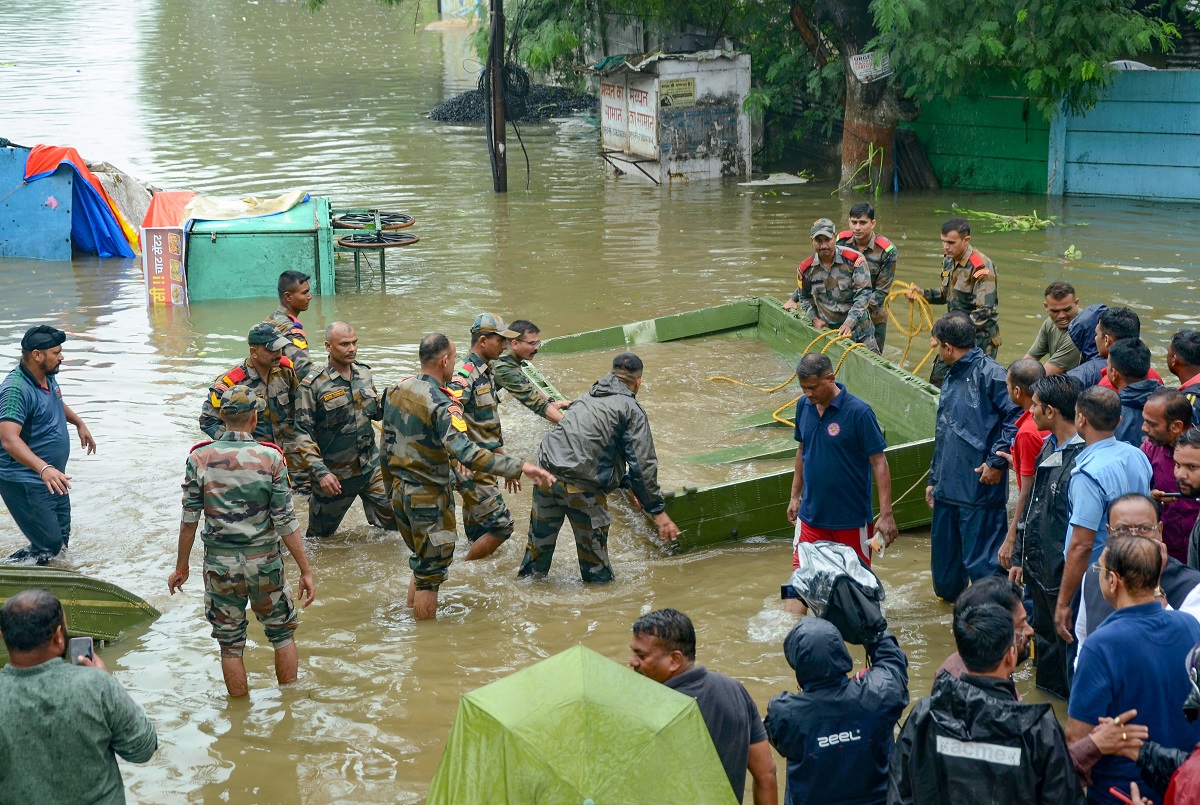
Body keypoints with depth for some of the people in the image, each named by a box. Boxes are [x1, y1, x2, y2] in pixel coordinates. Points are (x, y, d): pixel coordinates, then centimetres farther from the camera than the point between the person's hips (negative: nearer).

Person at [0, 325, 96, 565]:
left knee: (62, 538, 20)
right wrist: (44, 469, -50)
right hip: (26, 482, -10)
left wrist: (79, 423, 27)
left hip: (52, 478, 10)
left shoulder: (47, 376, 3)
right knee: (48, 547, -10)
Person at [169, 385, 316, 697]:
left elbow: (189, 520, -4)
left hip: (220, 563, 1)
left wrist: (181, 568, 8)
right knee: (282, 631, 20)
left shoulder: (199, 459, -7)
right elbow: (285, 522, -10)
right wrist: (306, 571, -3)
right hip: (264, 561, -1)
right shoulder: (270, 459, -10)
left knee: (230, 642, 13)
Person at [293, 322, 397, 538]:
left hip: (371, 468, 4)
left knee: (392, 522, 4)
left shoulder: (364, 373, 4)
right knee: (321, 534, 12)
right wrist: (320, 472, -25)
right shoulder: (313, 385, -15)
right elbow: (302, 433, -16)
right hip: (334, 474, -4)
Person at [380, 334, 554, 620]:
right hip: (429, 497, -8)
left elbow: (386, 446, 11)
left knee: (421, 562, 26)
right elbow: (467, 454, -36)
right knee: (431, 574, 5)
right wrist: (520, 467, -37)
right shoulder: (442, 406, -24)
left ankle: (410, 612, 37)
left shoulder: (395, 390, 1)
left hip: (399, 491, 8)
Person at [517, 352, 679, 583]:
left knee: (539, 541, 22)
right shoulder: (632, 410, 0)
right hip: (581, 488, -6)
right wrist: (658, 510, 1)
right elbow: (643, 465, -4)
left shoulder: (588, 398, 22)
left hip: (547, 474, 6)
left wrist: (626, 483, 37)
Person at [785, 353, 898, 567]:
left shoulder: (858, 412, -17)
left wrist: (886, 515, -18)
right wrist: (795, 495, 18)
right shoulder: (804, 406, 0)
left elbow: (879, 462, -14)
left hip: (851, 518, -5)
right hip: (811, 515, 5)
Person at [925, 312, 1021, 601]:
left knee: (981, 562, -5)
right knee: (944, 557, 19)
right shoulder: (951, 377, 17)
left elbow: (1017, 416, -21)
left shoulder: (988, 373, -12)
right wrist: (933, 479, 24)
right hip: (947, 489, 9)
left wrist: (997, 462, -18)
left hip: (981, 489, -9)